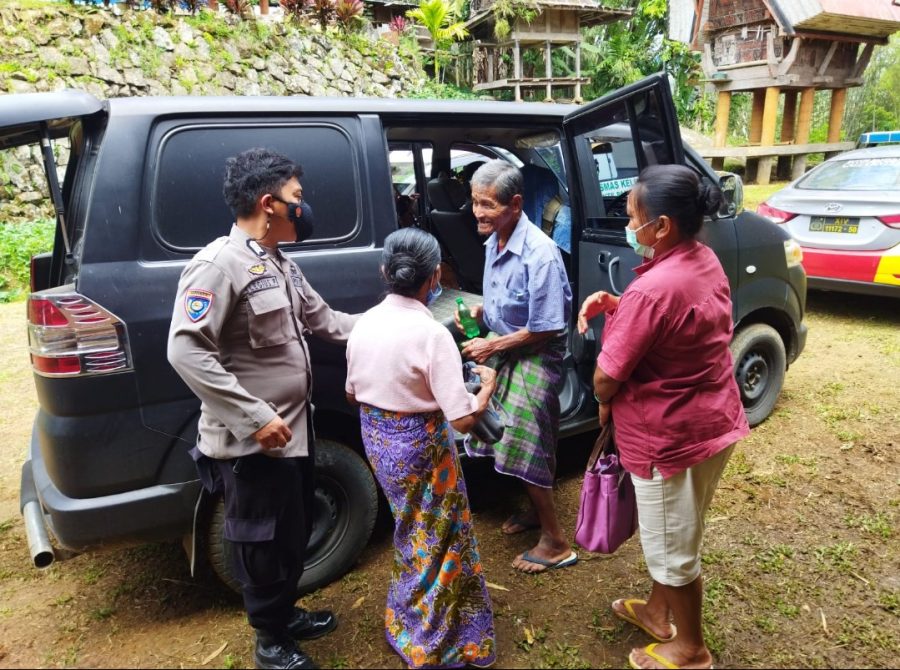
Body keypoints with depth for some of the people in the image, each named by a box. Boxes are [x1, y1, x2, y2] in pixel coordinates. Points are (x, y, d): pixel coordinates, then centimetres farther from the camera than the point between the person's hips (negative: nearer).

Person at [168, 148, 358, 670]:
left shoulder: (281, 264, 10)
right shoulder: (219, 264, -20)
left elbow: (322, 318, 18)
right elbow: (186, 351, -25)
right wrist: (254, 416, -27)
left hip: (294, 429, 9)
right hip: (251, 443, -9)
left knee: (295, 533, 23)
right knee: (264, 542, 9)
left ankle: (287, 614, 45)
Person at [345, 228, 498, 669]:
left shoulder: (364, 323, -4)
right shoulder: (432, 334, -24)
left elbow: (353, 394, 9)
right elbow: (462, 418, -24)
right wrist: (488, 385, -6)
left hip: (377, 440, 7)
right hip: (420, 448, -7)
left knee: (411, 531, 27)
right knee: (434, 540, 15)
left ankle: (408, 622, 48)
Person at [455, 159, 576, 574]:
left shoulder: (539, 254, -26)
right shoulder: (494, 241, 0)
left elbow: (545, 330, -23)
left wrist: (491, 346, -17)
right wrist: (478, 311, -3)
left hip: (534, 359, -8)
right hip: (502, 350, 8)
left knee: (526, 448, -1)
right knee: (513, 442, 17)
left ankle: (555, 543, 16)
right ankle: (536, 510, 40)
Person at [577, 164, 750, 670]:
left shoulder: (653, 289, -30)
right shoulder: (704, 260, 0)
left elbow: (606, 378, -22)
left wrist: (604, 405, 0)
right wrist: (614, 304, -2)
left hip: (672, 437, -9)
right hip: (714, 421, 9)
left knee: (673, 549, 13)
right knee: (668, 534, 27)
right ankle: (657, 612, 48)